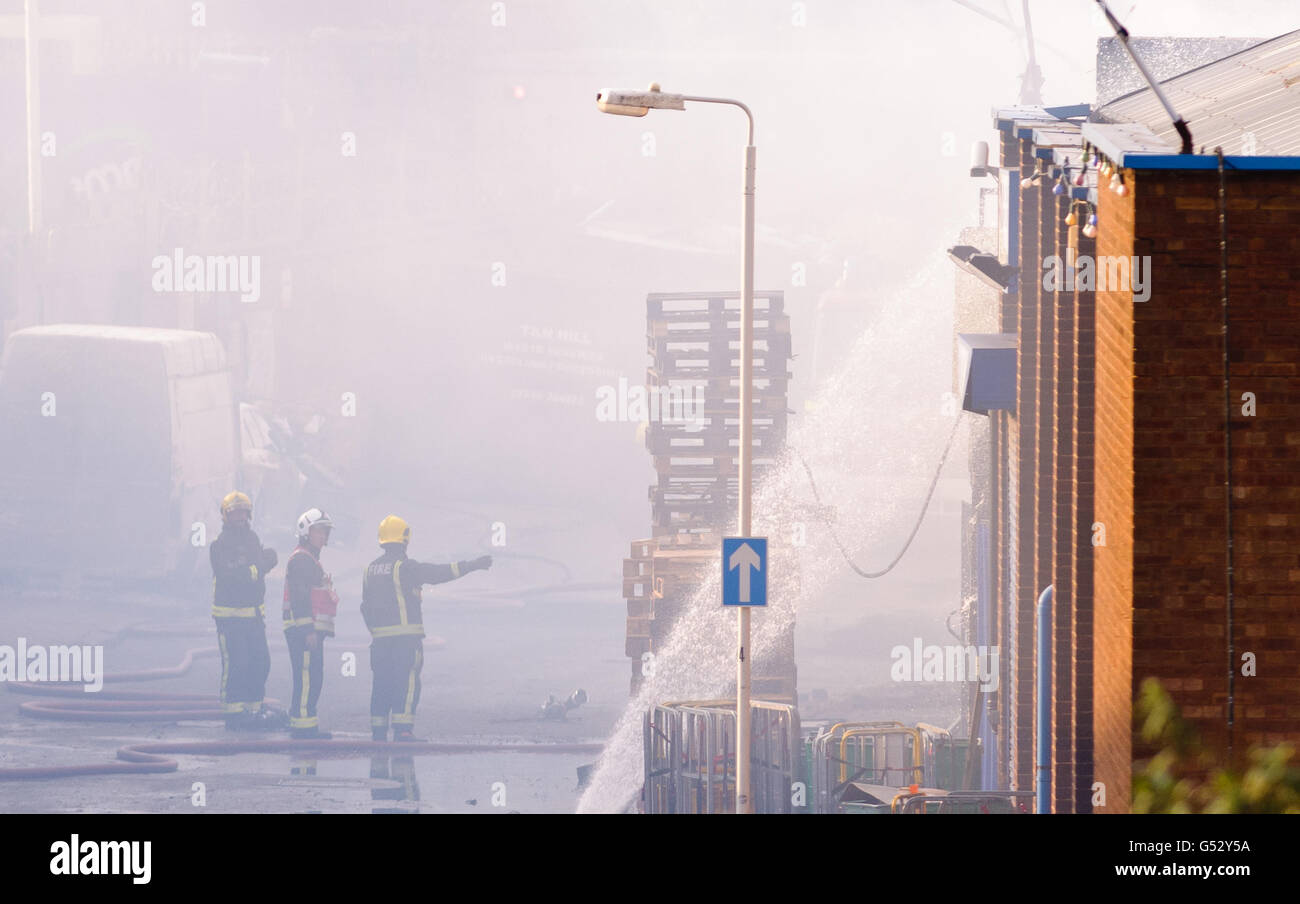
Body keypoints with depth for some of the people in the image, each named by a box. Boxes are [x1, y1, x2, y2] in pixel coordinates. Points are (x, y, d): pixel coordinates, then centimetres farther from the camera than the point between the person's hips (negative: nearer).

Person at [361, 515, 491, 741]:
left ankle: (378, 732, 8)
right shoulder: (404, 567, -10)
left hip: (380, 638, 7)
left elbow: (366, 606, 17)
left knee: (382, 685, 9)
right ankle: (402, 730, -14)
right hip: (406, 636, -7)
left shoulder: (370, 570, 12)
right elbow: (438, 573, -14)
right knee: (408, 682, -6)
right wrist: (472, 565, -10)